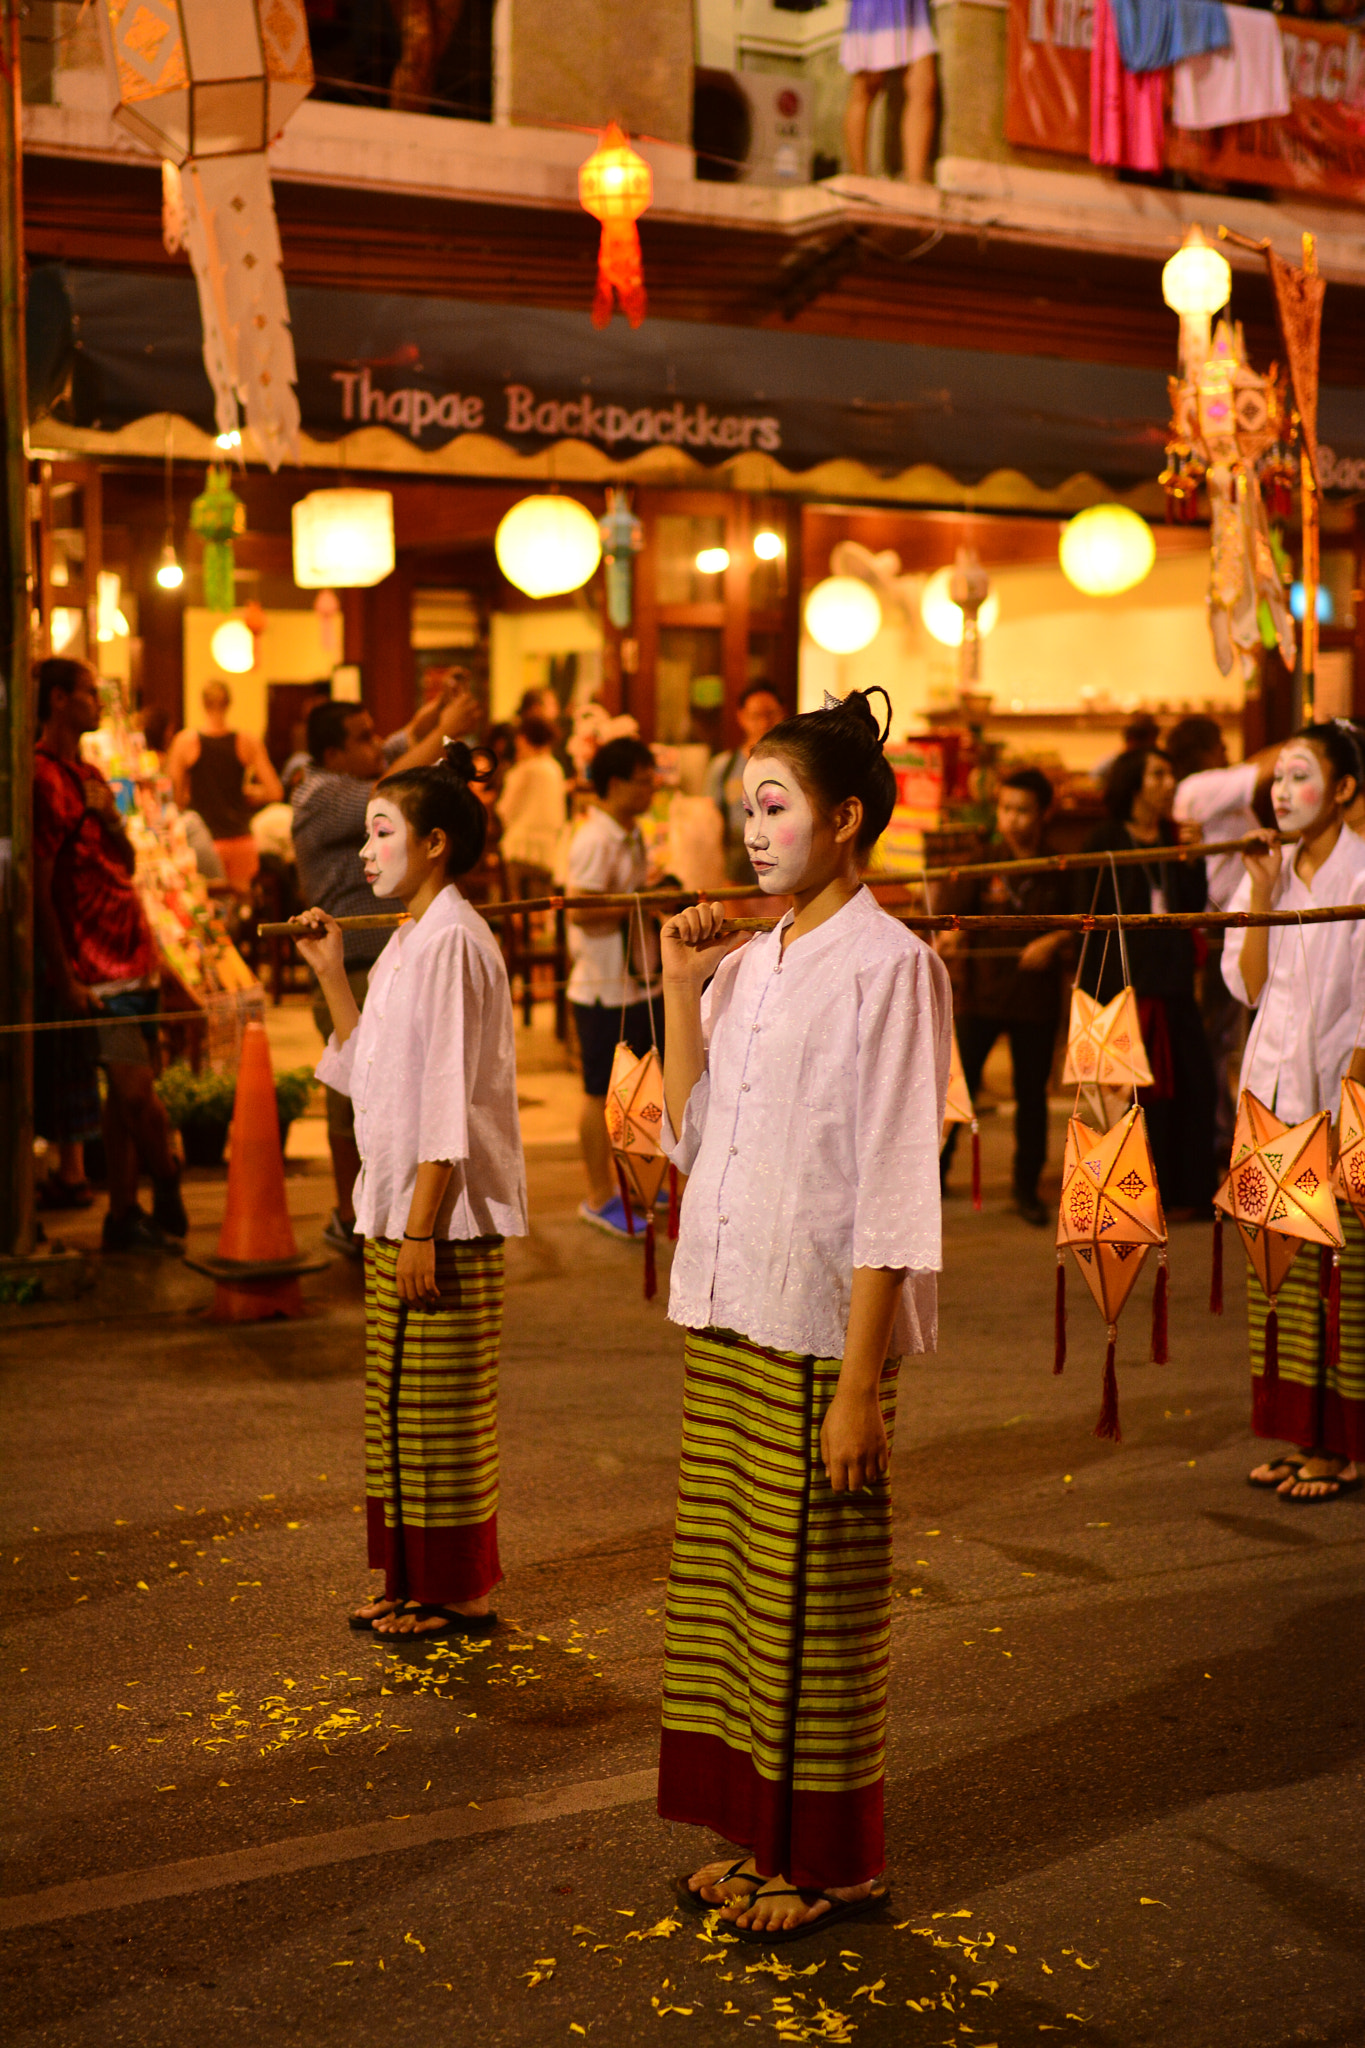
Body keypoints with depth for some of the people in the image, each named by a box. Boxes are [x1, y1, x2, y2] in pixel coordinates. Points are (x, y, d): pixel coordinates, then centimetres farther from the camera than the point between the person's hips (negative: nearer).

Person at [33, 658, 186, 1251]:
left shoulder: (89, 774, 17)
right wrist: (65, 979, -17)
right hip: (94, 967, -9)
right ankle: (167, 1187, 10)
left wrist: (110, 817, 3)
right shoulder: (45, 778, -11)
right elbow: (38, 889, -15)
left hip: (132, 954, 9)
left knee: (125, 1094, 11)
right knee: (135, 1090, -8)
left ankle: (123, 1214, 17)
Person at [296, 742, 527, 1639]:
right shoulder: (410, 940, 14)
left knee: (442, 1410, -1)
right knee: (401, 1405, 15)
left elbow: (449, 1099, -20)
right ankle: (415, 1581, 25)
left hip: (445, 1214, -10)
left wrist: (422, 1227, -21)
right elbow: (368, 1070, 17)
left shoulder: (452, 941, -16)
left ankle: (461, 1596, 11)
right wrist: (331, 974, 13)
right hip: (398, 1205, 10)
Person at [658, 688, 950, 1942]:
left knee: (817, 1600, 4)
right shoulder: (746, 963, 10)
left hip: (824, 1328, -7)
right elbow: (690, 1137, 12)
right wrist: (681, 992, 4)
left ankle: (833, 1861, 19)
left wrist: (858, 1383, -18)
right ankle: (760, 1836, 28)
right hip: (726, 1316, 7)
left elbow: (896, 1193, -15)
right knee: (728, 1580, 13)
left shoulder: (889, 966, -12)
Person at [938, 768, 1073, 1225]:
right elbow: (953, 911, -4)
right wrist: (948, 936, -25)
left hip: (1036, 995, 0)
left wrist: (1054, 941, -9)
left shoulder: (1060, 870, 3)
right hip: (981, 992, 0)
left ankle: (1027, 1189, 19)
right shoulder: (985, 862, 2)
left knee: (1032, 1093, 6)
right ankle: (933, 1173, 14)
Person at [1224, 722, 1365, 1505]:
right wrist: (1263, 894, -4)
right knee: (1282, 1267, 8)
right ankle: (1301, 1437, 17)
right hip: (1274, 1089, 6)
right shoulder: (1268, 871, 10)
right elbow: (1248, 985, 4)